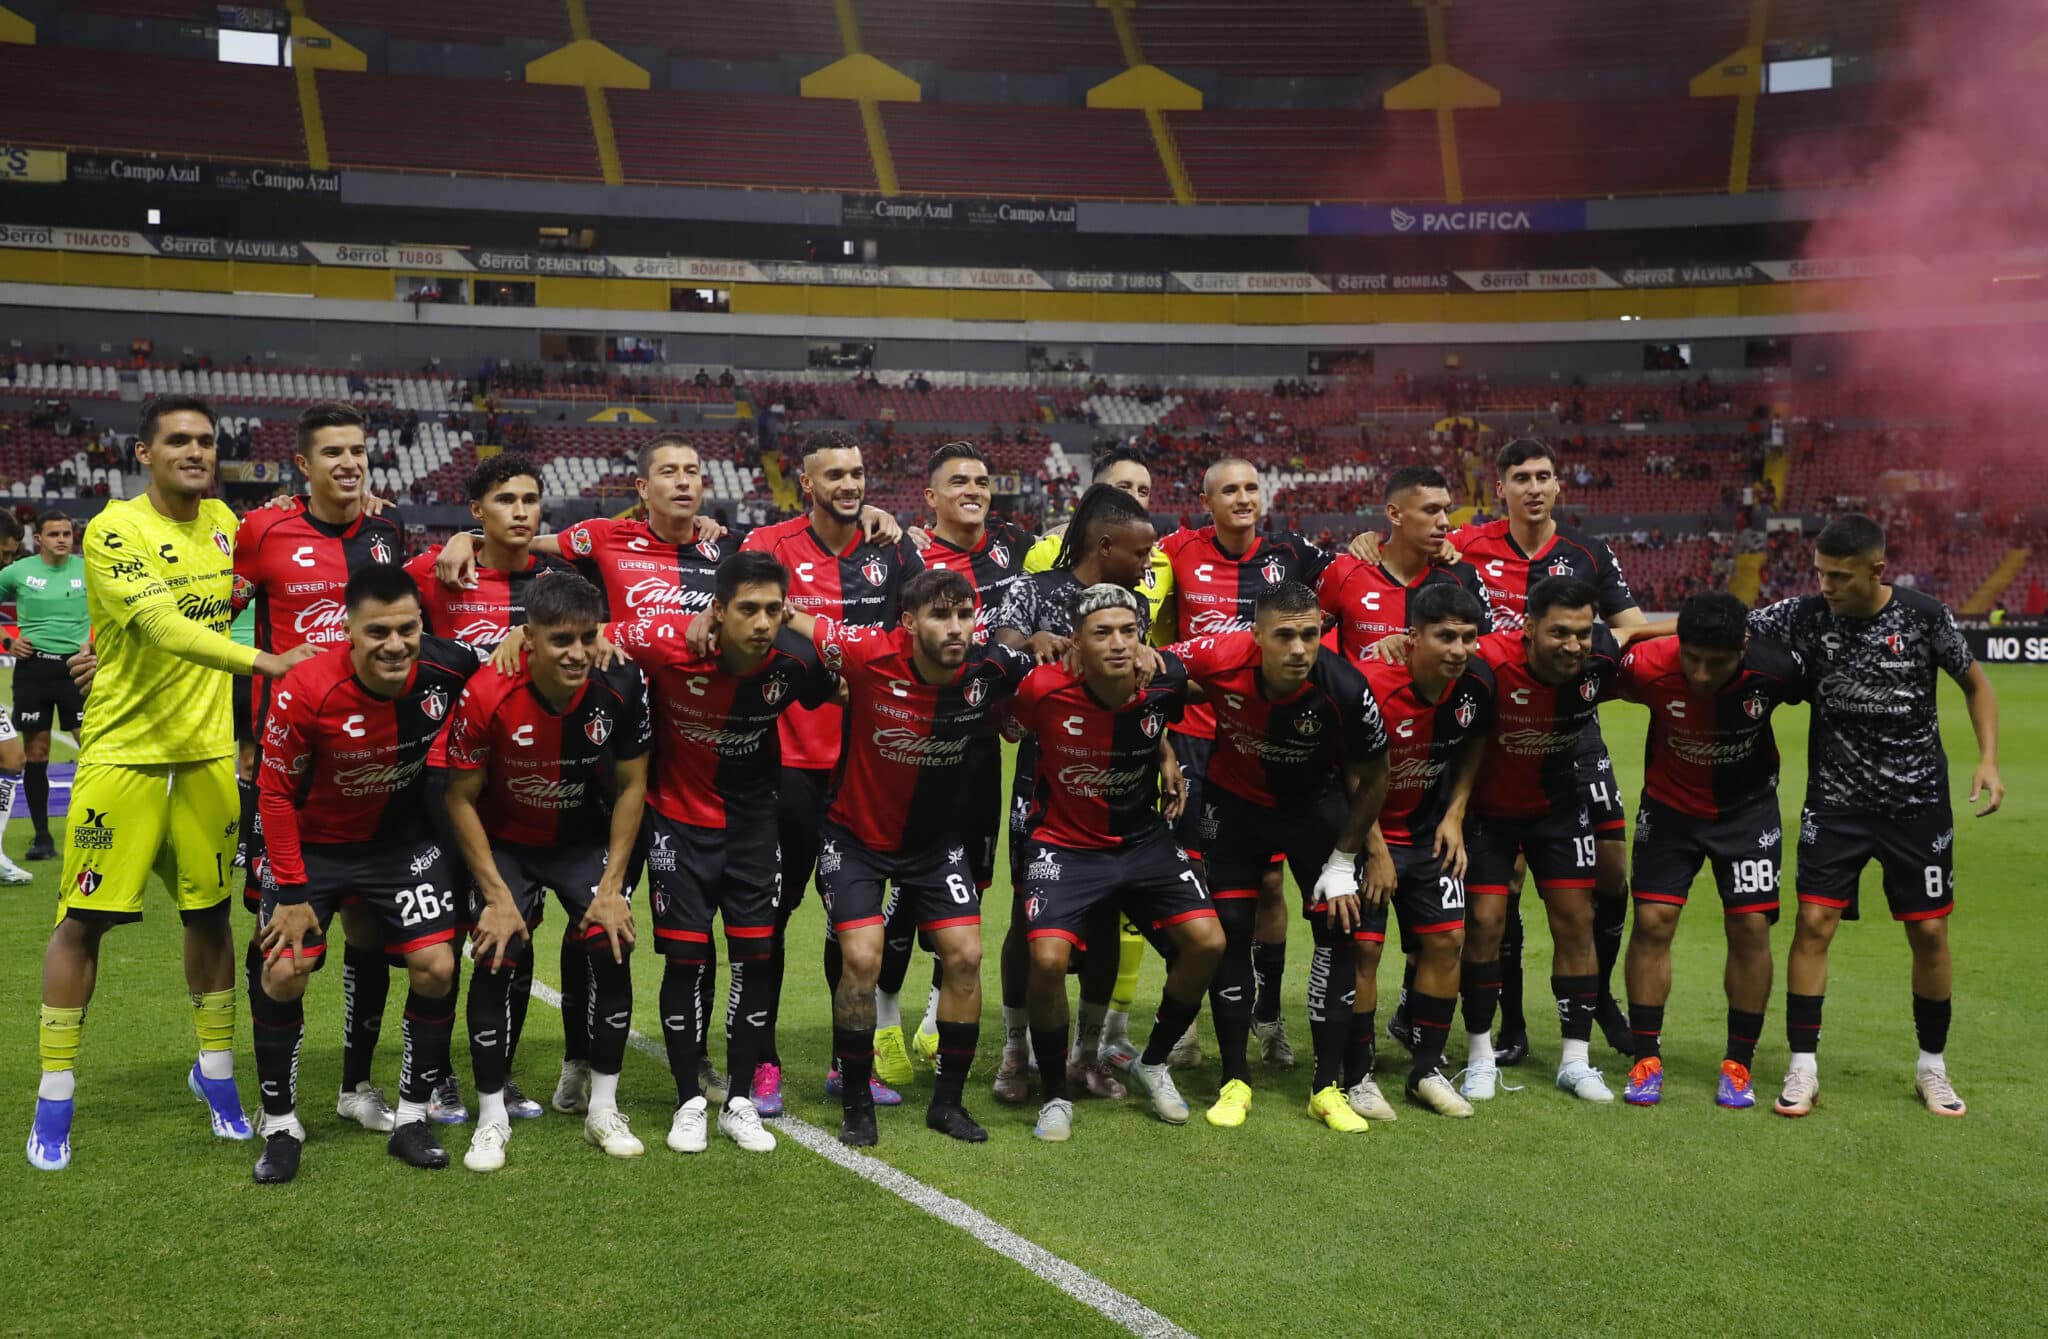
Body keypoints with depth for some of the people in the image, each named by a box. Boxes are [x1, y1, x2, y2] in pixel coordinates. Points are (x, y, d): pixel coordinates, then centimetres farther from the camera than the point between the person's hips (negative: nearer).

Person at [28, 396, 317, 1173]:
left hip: (207, 752, 5)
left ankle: (215, 1071, 27)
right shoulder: (114, 531, -14)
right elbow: (164, 627, -27)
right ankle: (54, 1097, 13)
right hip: (122, 752, -5)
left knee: (209, 912, 10)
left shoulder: (222, 521, 6)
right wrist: (263, 660, -37)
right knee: (83, 919, 0)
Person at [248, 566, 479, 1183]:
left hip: (405, 841, 2)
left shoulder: (447, 669, -22)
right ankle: (280, 1125, 12)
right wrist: (290, 891, -15)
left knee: (436, 967, -7)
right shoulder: (307, 691, -29)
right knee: (283, 973, -8)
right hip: (313, 844, -2)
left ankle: (412, 1119, 11)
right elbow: (277, 792, -15)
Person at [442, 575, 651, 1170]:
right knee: (499, 958, -14)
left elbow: (631, 786, -9)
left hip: (588, 839, 2)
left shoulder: (621, 686, -24)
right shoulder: (487, 697, -29)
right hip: (505, 842, -2)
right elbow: (461, 799, -15)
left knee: (612, 947, -11)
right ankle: (492, 1116, 3)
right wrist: (498, 895, -16)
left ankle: (603, 1109, 5)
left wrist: (612, 885, -11)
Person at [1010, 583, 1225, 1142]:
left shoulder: (1164, 680, -16)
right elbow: (1004, 719, -1)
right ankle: (1055, 1096, 2)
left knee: (1207, 941, -9)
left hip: (1143, 838, 3)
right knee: (1048, 957, -22)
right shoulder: (1045, 690, -24)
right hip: (1063, 843, -3)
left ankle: (1152, 1064, 17)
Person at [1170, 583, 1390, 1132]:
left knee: (1339, 928, -5)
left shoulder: (1345, 689, -30)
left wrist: (1344, 861, -6)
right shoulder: (1218, 659, -32)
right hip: (1237, 799, 0)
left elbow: (1370, 778, -11)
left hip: (1317, 803, 0)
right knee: (1229, 931, -4)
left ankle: (1330, 1085, 6)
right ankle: (1235, 1081, 9)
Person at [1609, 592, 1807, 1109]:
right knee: (1652, 921, -6)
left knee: (1750, 926, -6)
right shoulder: (1648, 666, -28)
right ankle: (1646, 1060, 7)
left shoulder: (1776, 667, -27)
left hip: (1748, 806, 0)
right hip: (1670, 803, 0)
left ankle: (1738, 1064, 10)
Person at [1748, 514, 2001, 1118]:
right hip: (1836, 798, 0)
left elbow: (1976, 683, 3)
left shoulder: (1925, 616, -11)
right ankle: (1803, 1068, 4)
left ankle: (1932, 1064, 23)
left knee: (1929, 931, 4)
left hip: (1917, 799, 0)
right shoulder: (1804, 615, -10)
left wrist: (1988, 759, -7)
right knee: (1814, 921, -7)